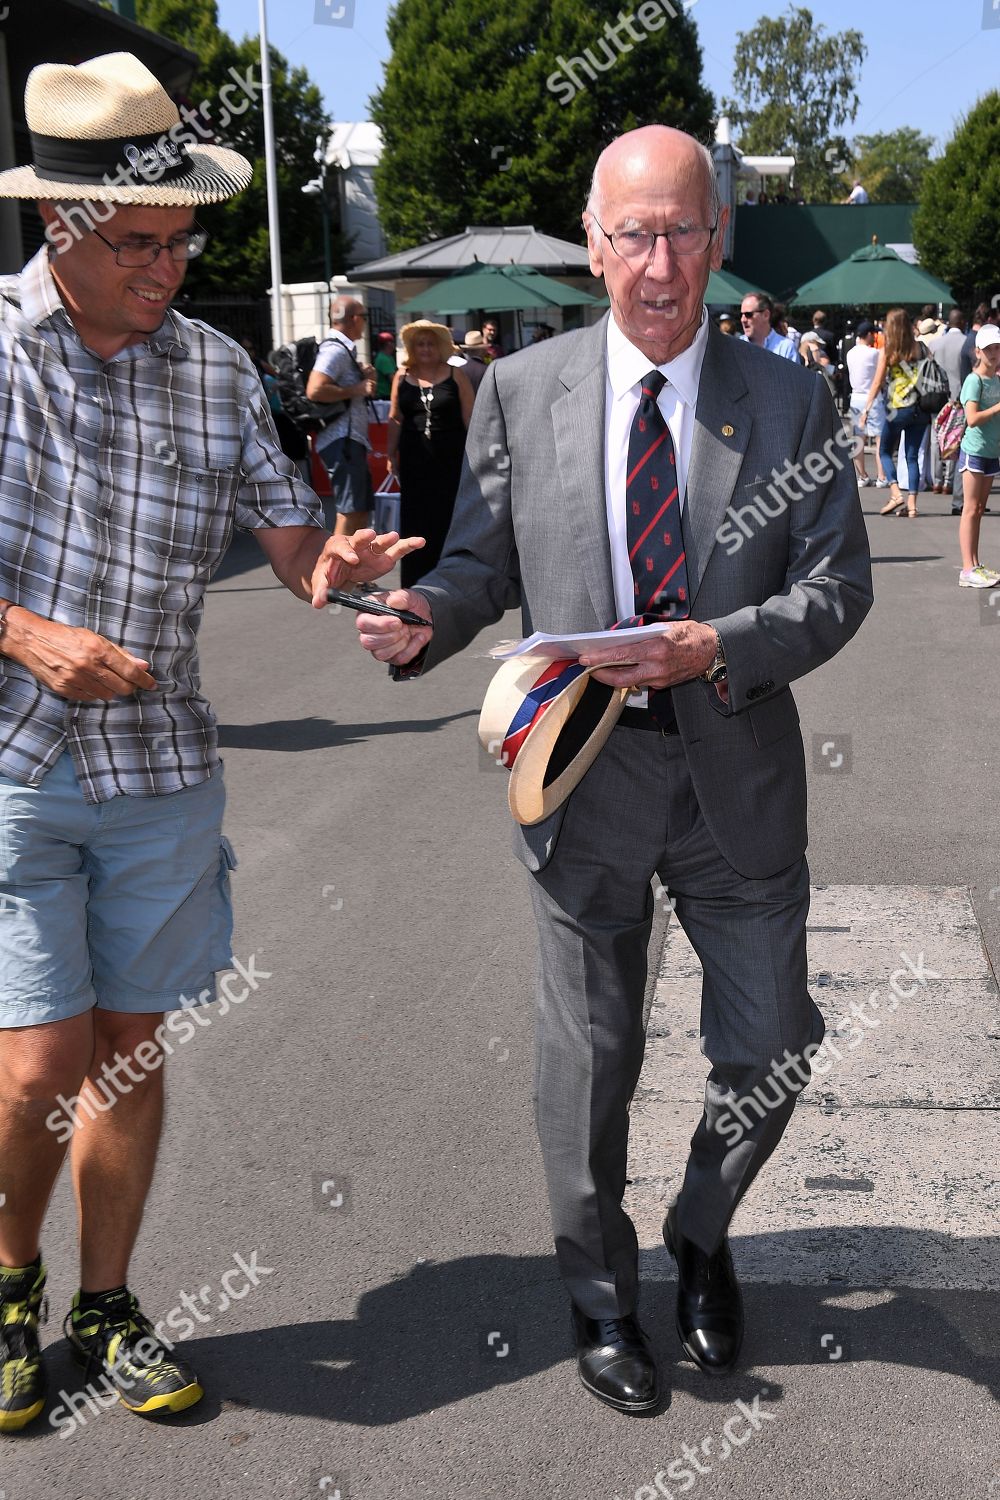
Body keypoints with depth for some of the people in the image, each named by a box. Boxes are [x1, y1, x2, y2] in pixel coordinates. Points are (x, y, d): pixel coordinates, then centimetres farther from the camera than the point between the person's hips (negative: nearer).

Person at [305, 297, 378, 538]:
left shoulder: (345, 349, 18)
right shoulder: (335, 349, -12)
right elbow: (315, 390, -25)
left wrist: (364, 378, 10)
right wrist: (356, 389, -17)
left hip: (351, 439, 10)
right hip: (342, 440, -10)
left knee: (362, 509, 14)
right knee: (350, 511, -10)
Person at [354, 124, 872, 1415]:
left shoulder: (790, 401, -1)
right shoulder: (519, 392, 0)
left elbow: (836, 585, -5)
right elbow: (484, 561, 2)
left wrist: (715, 649, -22)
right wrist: (423, 618, -20)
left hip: (738, 776, 1)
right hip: (586, 776, 0)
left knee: (767, 1052, 12)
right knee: (590, 1061, 12)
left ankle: (702, 1240, 43)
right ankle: (601, 1297, 36)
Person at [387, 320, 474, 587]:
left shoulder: (455, 375, 3)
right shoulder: (402, 377, 9)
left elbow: (470, 418, 3)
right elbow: (395, 419, 13)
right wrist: (391, 455, 8)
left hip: (450, 460, -2)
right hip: (414, 462, 2)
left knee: (448, 520, 0)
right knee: (415, 520, 1)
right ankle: (414, 583, 7)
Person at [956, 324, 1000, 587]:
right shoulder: (974, 380, -12)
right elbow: (972, 418, -23)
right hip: (974, 451, -8)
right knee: (971, 509, -7)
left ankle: (976, 566, 15)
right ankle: (968, 570, -7)